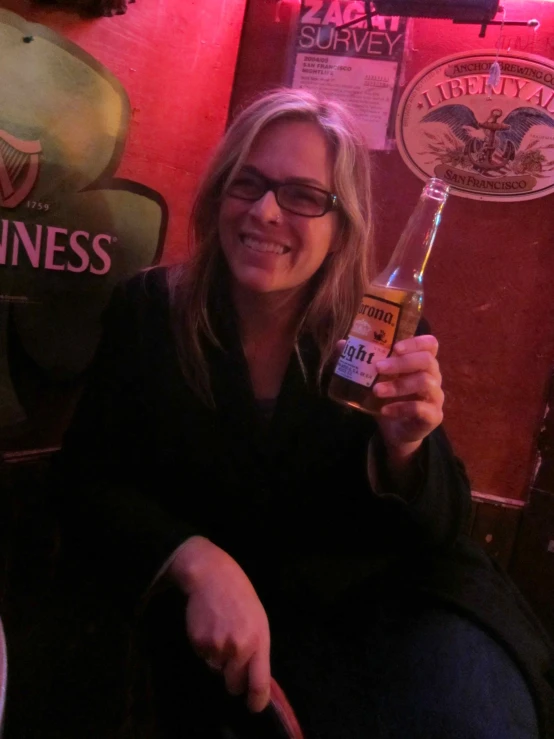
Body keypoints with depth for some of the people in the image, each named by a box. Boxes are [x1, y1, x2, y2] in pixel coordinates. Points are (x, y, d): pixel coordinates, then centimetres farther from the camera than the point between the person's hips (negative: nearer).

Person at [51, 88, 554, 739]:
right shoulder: (147, 311, -8)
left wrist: (404, 448, -29)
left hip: (394, 592, 1)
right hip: (236, 615, 0)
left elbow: (441, 528, -7)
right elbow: (86, 482, -8)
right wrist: (200, 563, -25)